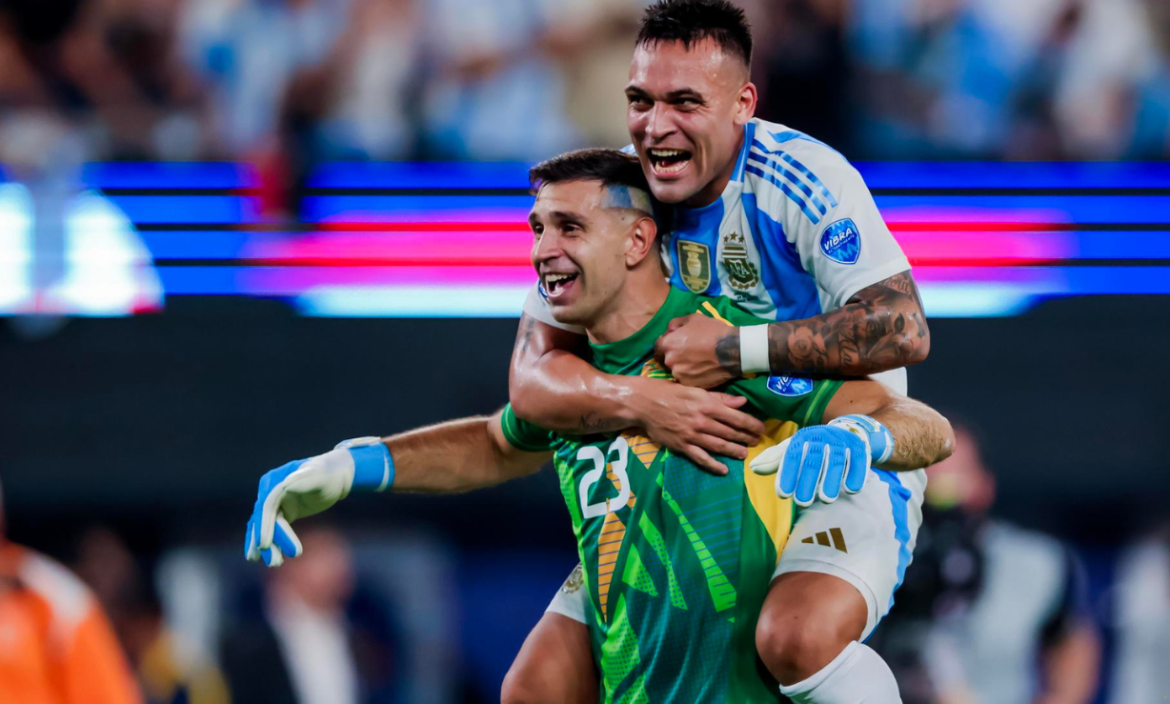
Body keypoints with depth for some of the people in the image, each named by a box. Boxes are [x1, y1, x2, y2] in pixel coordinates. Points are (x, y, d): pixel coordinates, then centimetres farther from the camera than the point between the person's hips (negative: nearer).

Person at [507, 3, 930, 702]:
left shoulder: (800, 179, -18)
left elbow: (903, 330, -28)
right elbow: (532, 377, -9)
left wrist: (734, 350, -28)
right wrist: (638, 401, -30)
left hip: (844, 472, -5)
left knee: (805, 637, -37)